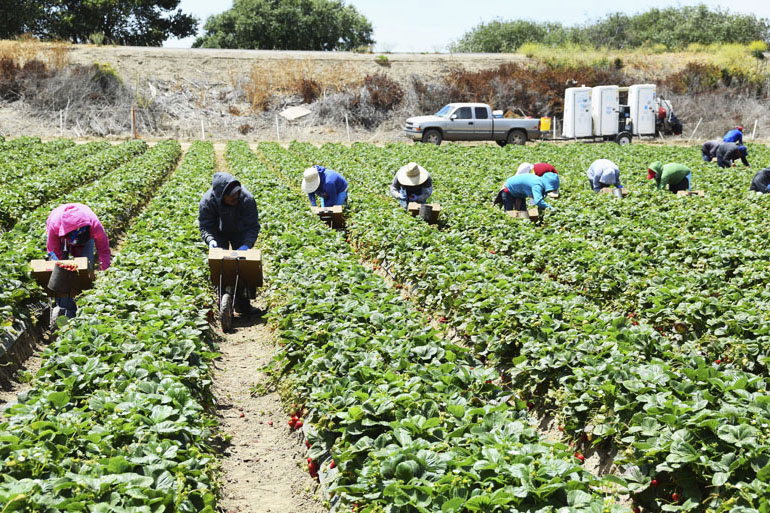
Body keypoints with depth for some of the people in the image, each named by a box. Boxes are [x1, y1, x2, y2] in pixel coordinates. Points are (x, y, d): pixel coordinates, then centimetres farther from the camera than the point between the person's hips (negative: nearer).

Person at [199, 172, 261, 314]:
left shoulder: (247, 199, -33)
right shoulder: (207, 202, -32)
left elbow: (253, 226, -27)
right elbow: (204, 227, -23)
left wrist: (247, 244, -43)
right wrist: (210, 240, -44)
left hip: (240, 233, 0)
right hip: (219, 234, 0)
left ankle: (243, 304, 6)